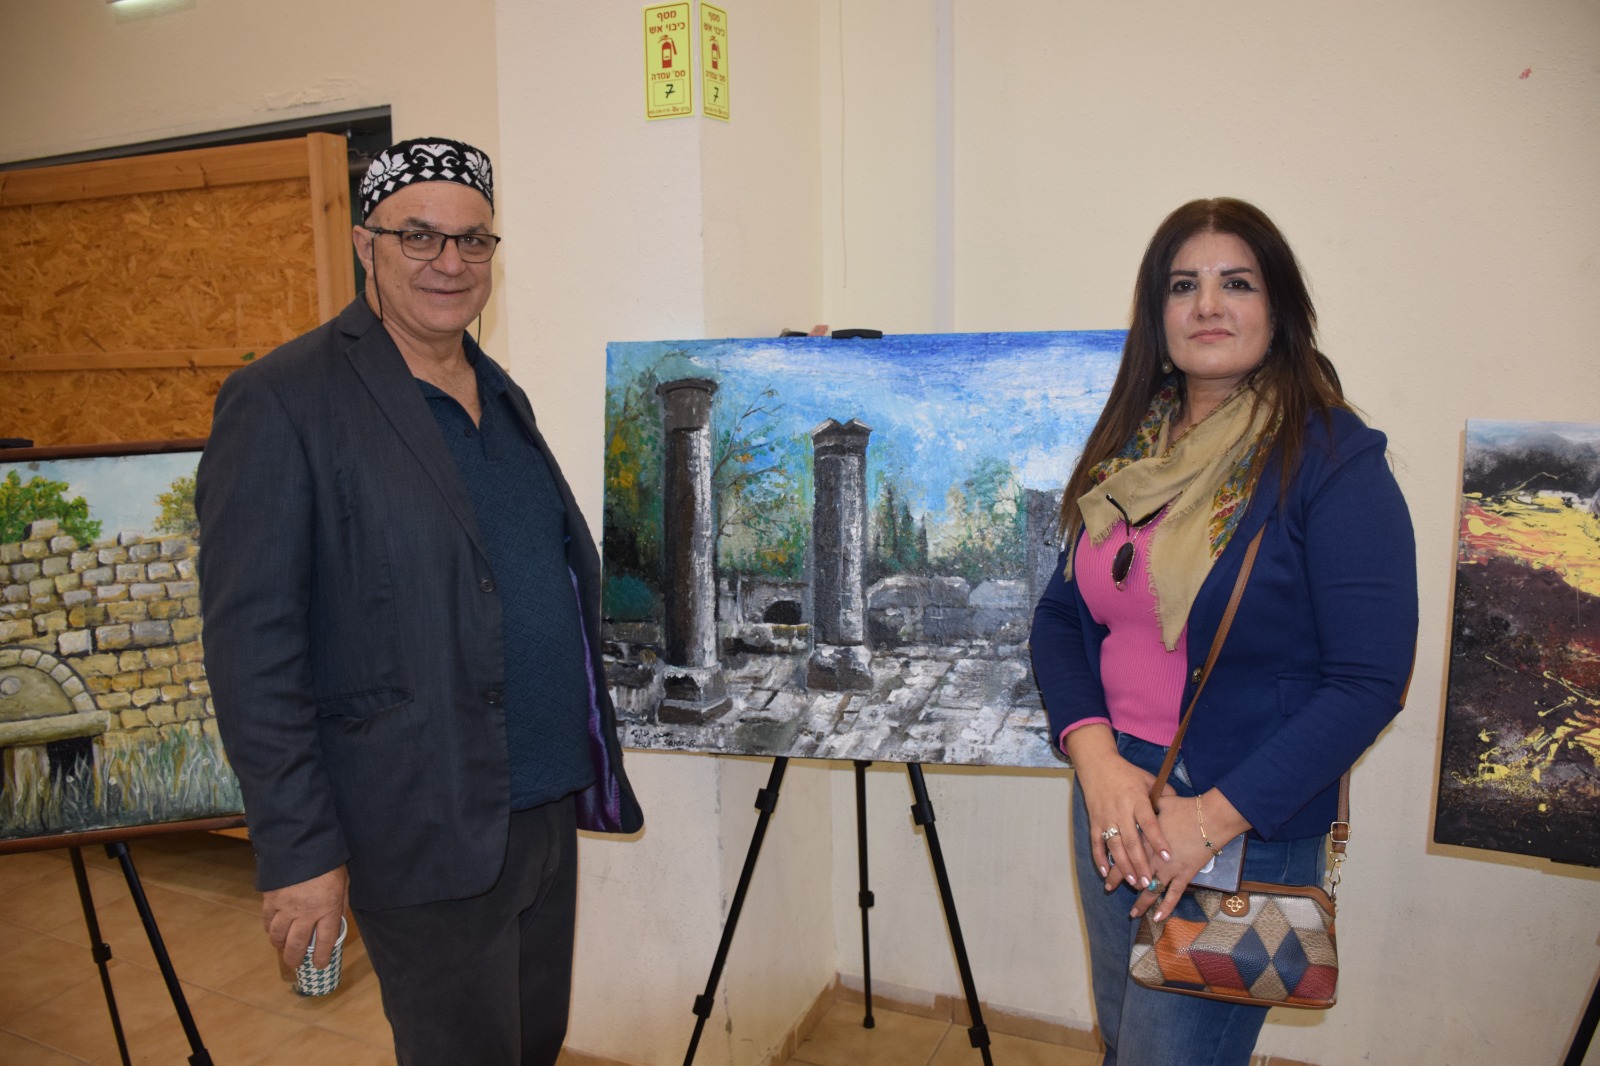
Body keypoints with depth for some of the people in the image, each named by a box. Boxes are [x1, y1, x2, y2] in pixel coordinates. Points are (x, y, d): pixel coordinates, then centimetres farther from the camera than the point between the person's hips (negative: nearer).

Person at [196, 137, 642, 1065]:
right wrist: (298, 849, -15)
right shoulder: (284, 403, -12)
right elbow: (251, 646, -14)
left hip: (548, 804, 7)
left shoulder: (502, 395, 11)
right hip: (430, 832, -7)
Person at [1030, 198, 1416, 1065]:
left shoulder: (1333, 459, -12)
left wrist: (1213, 816, -19)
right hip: (1111, 802, 5)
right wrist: (1096, 759, -11)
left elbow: (1369, 681, -16)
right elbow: (1060, 616, 4)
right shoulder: (1126, 449, 4)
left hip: (1250, 826, -5)